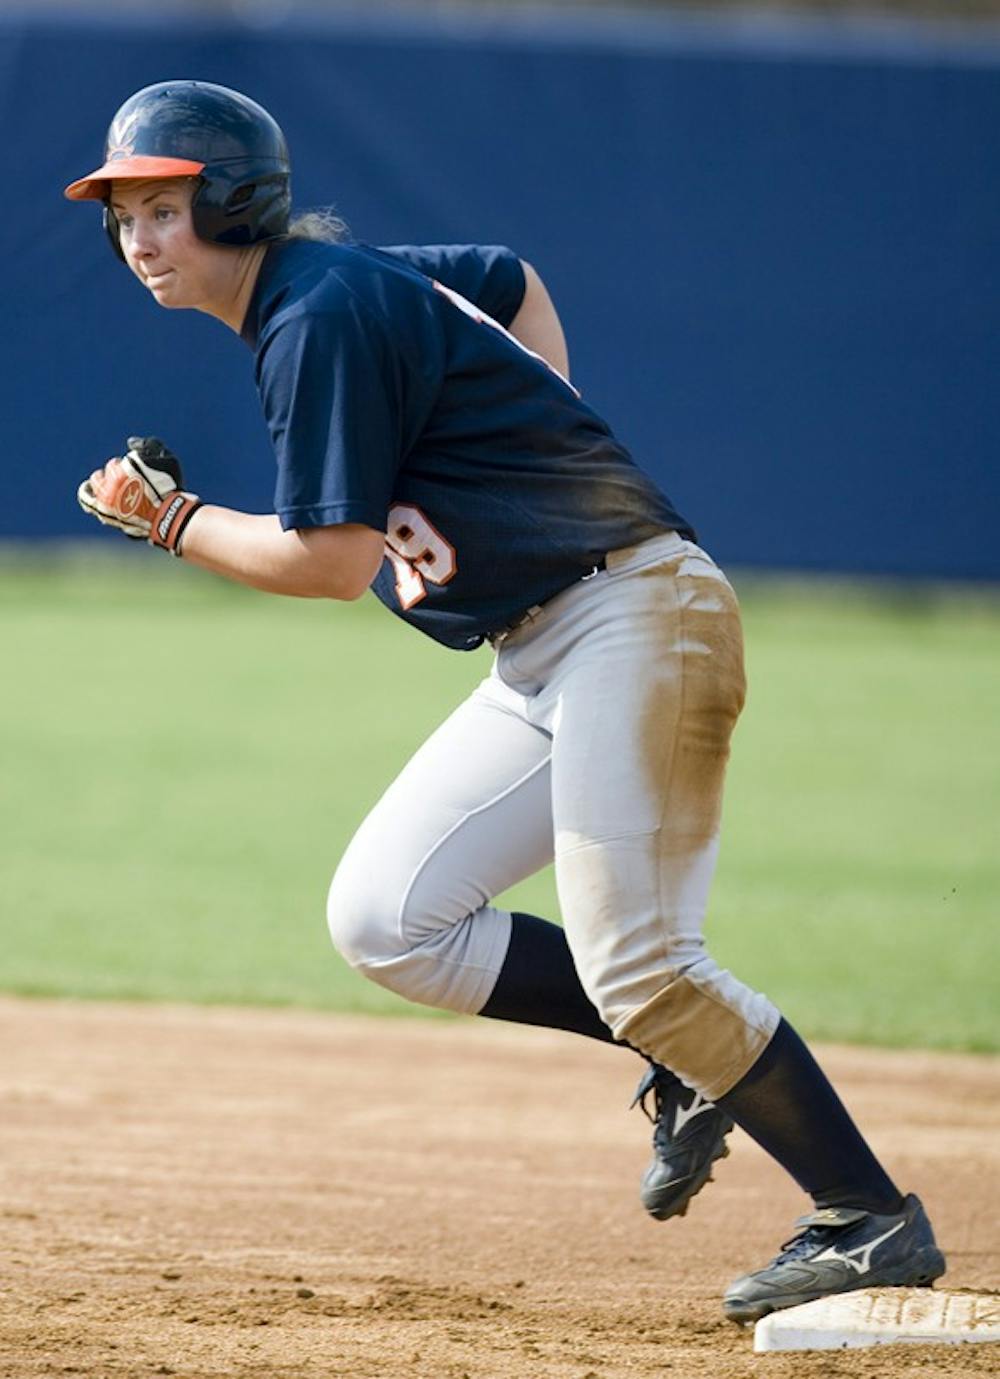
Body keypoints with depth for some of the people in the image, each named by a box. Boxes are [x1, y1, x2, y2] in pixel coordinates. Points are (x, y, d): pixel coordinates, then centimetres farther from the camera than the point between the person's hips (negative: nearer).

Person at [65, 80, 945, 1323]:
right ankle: (691, 1059, 9)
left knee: (636, 963, -17)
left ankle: (871, 1222, -12)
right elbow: (510, 278, 32)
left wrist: (173, 521, -1)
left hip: (631, 611, -10)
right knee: (384, 918, 4)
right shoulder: (349, 280, 15)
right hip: (538, 654, 10)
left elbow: (333, 560, -16)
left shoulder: (320, 314, -14)